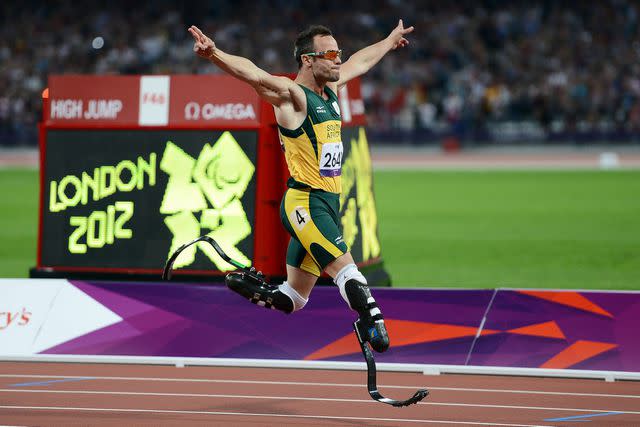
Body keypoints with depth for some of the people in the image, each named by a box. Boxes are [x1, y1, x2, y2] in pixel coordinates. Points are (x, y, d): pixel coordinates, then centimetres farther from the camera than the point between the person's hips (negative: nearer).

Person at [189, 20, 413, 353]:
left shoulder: (330, 89, 15)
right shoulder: (291, 95, -9)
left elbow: (360, 62, 35)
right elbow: (254, 75, -28)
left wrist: (390, 41, 52)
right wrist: (214, 54, -46)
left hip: (327, 203, 9)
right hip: (305, 201, -9)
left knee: (294, 298, 11)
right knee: (346, 268, -24)